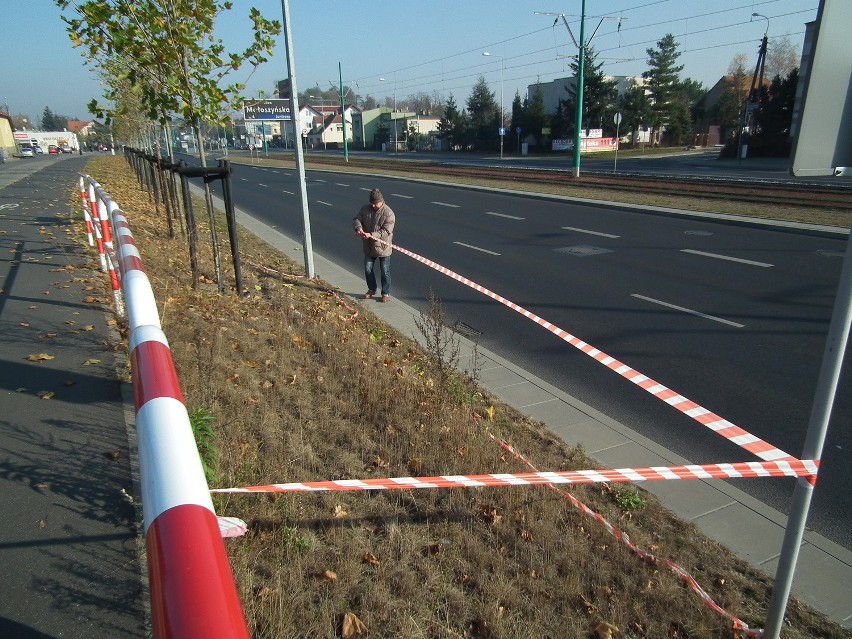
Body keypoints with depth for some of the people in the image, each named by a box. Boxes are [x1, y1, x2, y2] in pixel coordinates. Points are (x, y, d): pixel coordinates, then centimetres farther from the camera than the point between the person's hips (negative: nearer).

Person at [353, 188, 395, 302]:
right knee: (368, 269, 14)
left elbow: (386, 231, -23)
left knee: (385, 272, 6)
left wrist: (371, 235, -32)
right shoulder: (365, 209, -1)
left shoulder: (388, 213, -18)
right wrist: (358, 228, -24)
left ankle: (385, 293, 22)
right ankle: (371, 289, 35)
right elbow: (357, 219, -1)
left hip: (383, 247, -5)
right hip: (369, 247, 5)